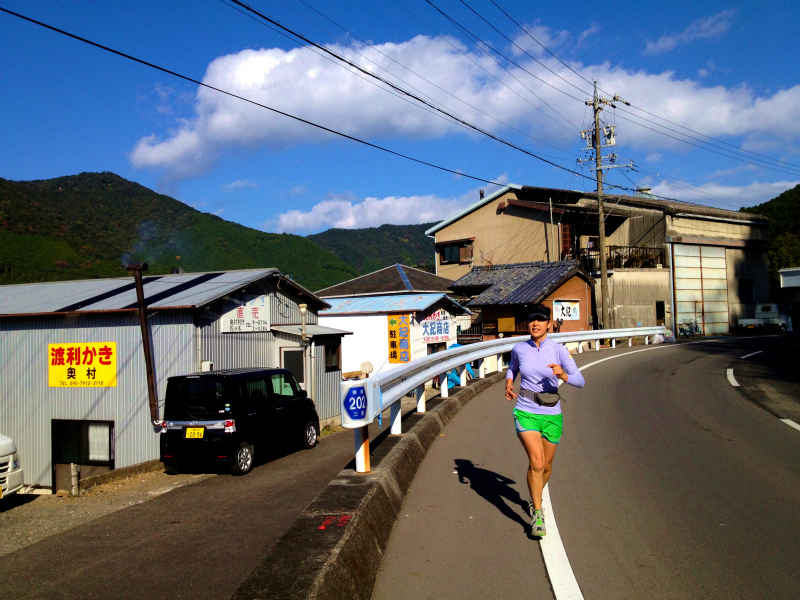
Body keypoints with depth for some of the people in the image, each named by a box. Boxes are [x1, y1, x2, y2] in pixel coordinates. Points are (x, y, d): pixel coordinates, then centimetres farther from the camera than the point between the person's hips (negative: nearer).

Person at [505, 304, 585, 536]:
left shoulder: (559, 350, -7)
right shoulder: (519, 349, -1)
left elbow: (580, 381, -11)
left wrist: (563, 375, -31)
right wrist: (508, 382, 1)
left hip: (551, 415, 1)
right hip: (526, 413, -1)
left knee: (546, 465, 16)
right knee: (536, 462, -19)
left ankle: (535, 497, 47)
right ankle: (537, 515, -5)